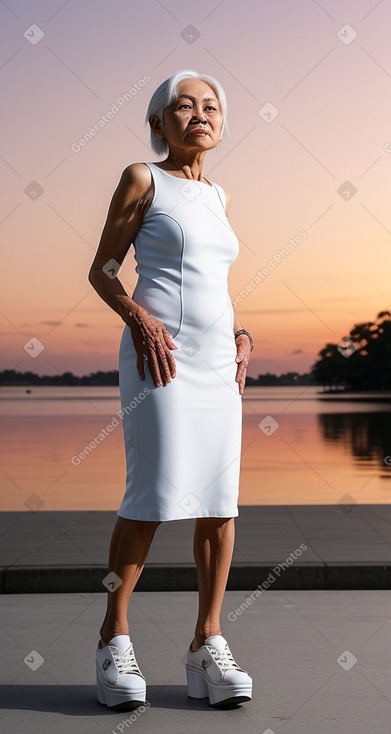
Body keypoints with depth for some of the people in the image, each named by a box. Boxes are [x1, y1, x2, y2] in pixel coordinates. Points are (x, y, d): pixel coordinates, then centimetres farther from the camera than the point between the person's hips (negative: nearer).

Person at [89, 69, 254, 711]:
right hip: (161, 355, -6)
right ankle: (114, 636, 3)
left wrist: (241, 334, 10)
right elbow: (102, 270, 2)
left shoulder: (217, 197, 20)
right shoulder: (143, 179, 4)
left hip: (218, 362, 6)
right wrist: (139, 320, -15)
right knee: (155, 497, -12)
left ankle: (208, 643, 8)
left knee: (221, 501, 0)